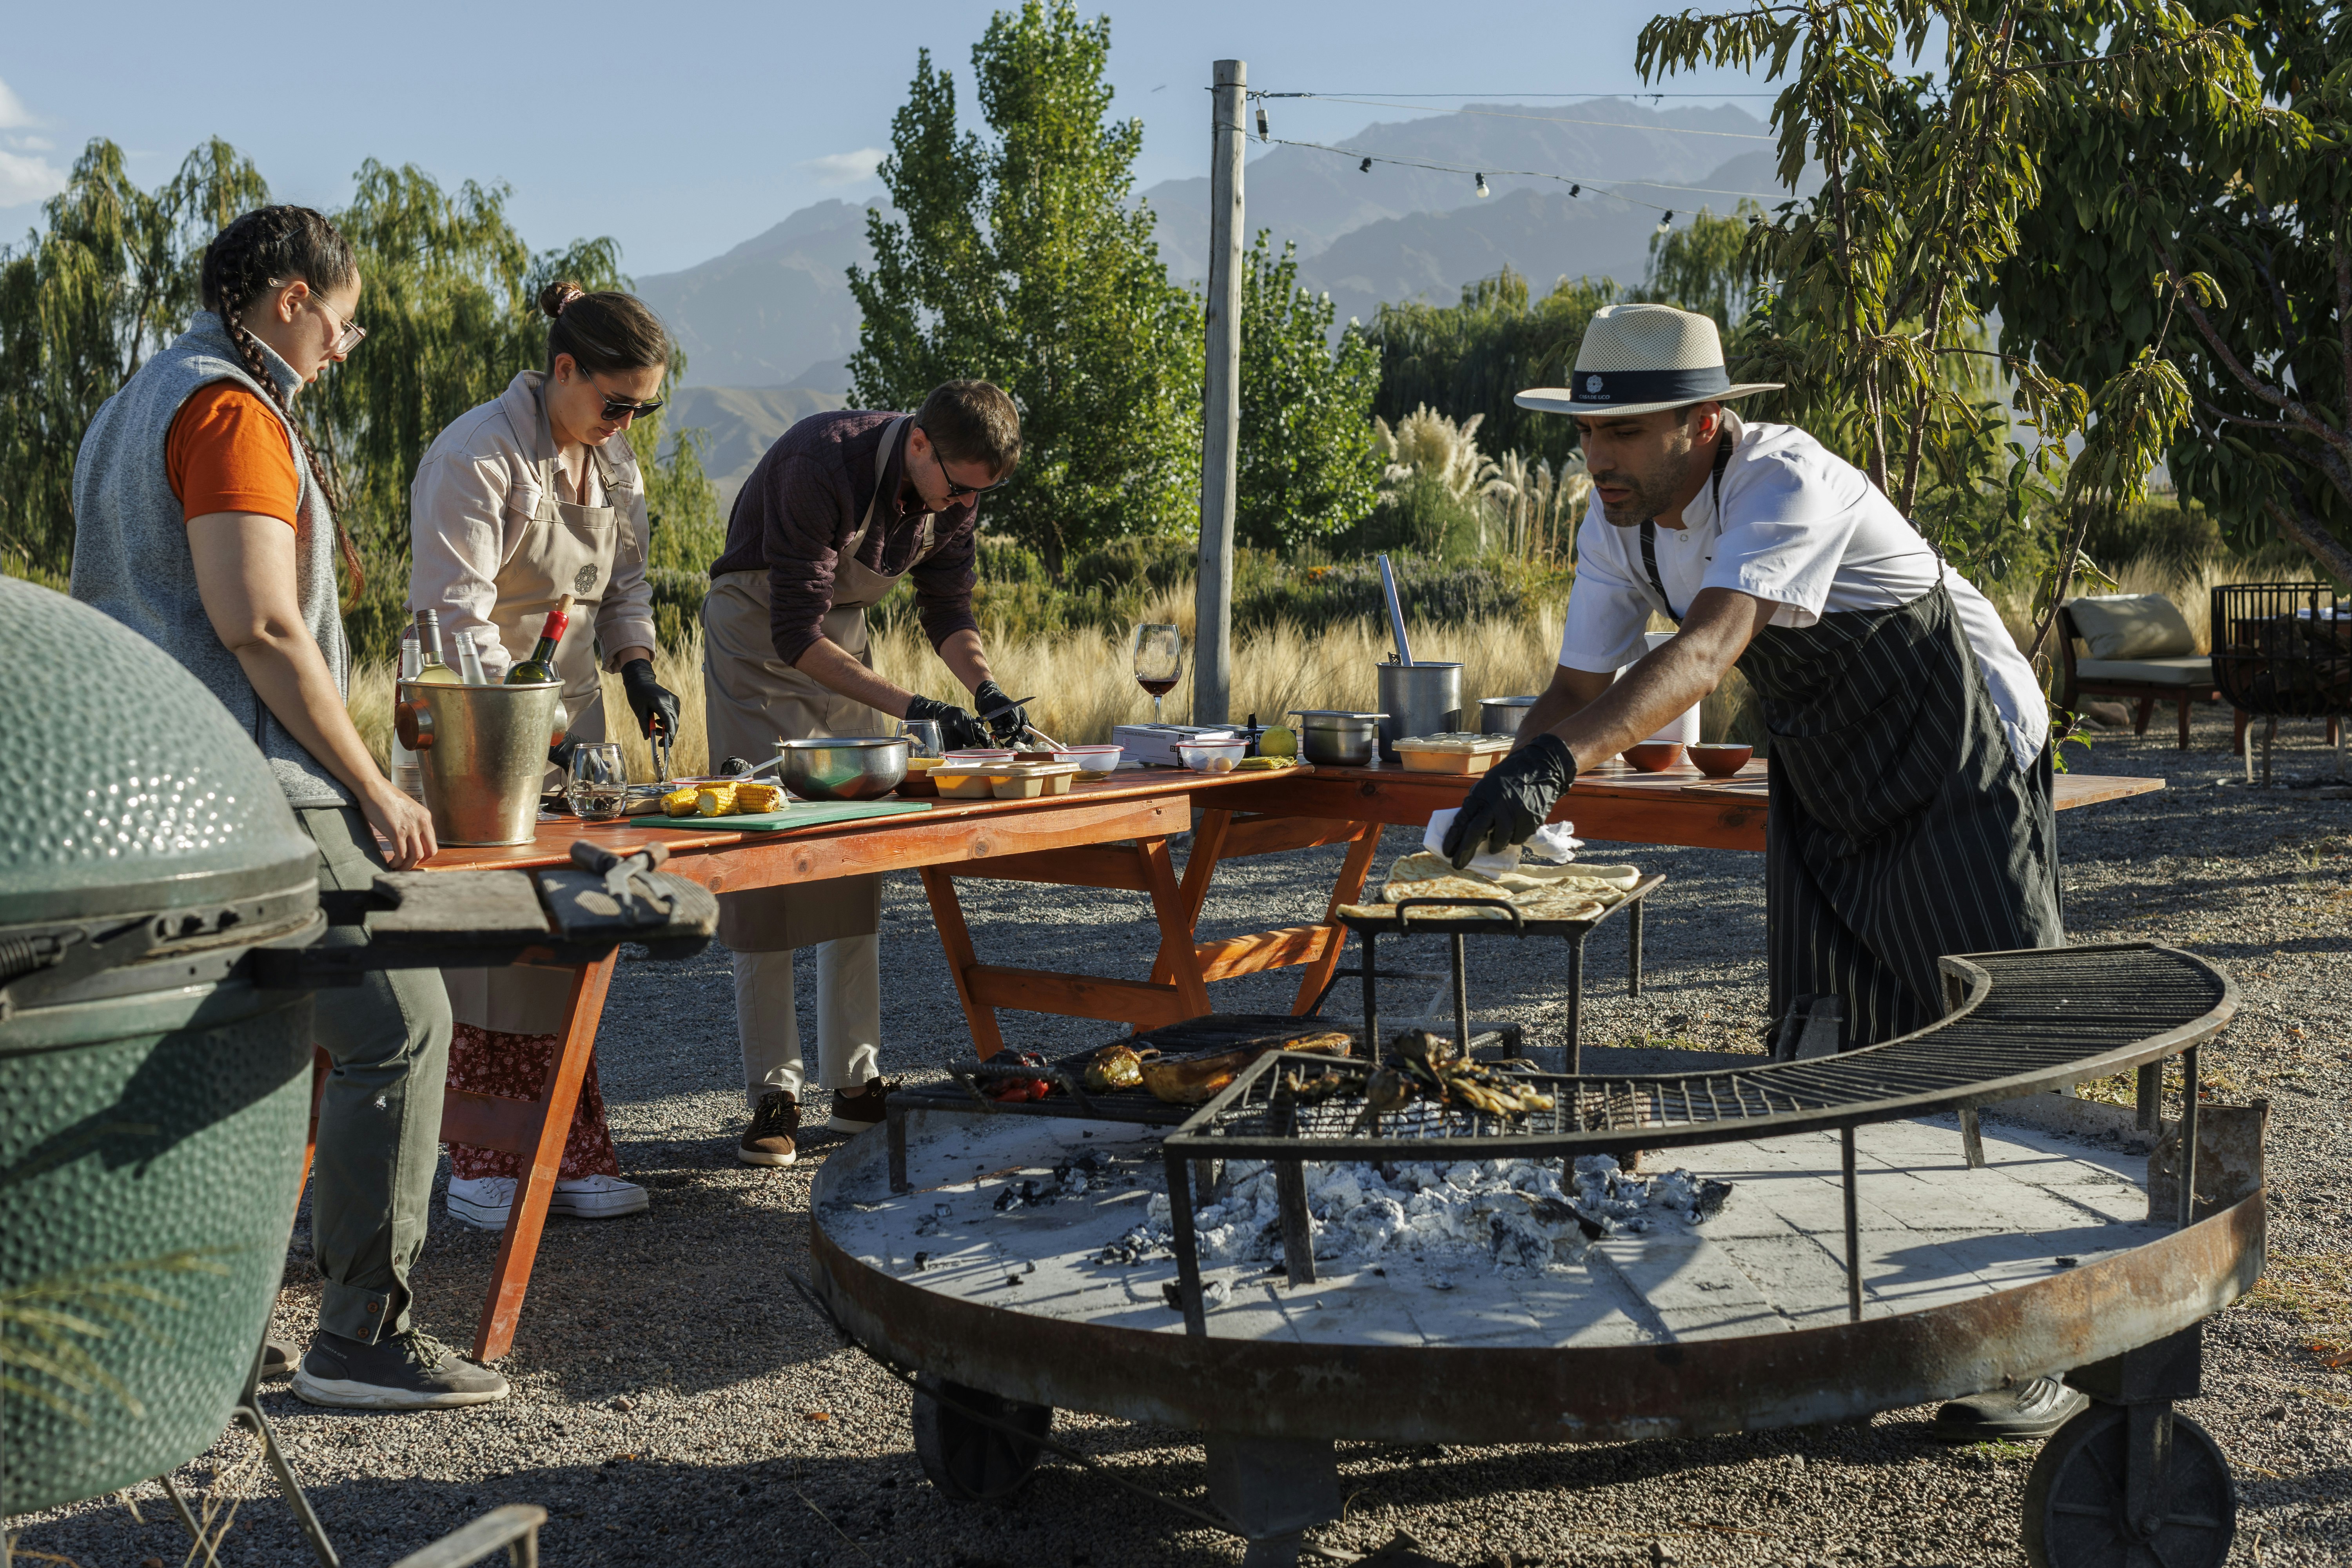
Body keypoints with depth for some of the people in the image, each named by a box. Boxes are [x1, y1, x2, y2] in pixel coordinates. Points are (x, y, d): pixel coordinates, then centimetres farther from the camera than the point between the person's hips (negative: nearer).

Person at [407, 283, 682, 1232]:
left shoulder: (611, 461, 10)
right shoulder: (476, 457, -16)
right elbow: (455, 621, -21)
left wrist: (638, 672, 2)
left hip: (571, 721, 7)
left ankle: (565, 1154, 12)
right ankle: (482, 1163, 5)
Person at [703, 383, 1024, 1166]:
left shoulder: (955, 492, -12)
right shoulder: (824, 466, -33)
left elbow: (947, 606, 2)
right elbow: (797, 638, -33)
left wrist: (985, 687, -18)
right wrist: (914, 711, -38)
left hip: (845, 630, 6)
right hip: (757, 638, -6)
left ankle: (856, 1083, 7)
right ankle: (773, 1094, -5)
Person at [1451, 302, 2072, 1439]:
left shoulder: (1787, 484, -32)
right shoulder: (1617, 524, -7)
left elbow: (1710, 646, -47)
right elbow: (1581, 685, -3)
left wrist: (1556, 762, -60)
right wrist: (1502, 800, -22)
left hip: (1961, 772, -7)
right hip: (1824, 791, 7)